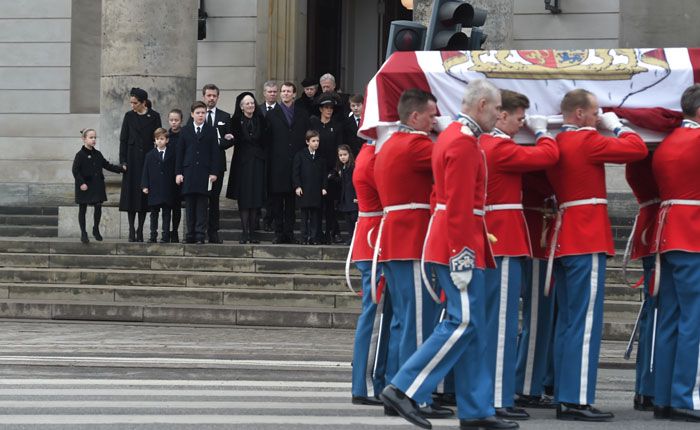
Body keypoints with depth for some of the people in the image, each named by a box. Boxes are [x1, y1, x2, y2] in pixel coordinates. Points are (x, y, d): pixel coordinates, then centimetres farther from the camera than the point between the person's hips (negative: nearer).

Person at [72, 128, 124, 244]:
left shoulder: (97, 154, 8)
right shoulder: (80, 155, -10)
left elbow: (107, 165, 15)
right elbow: (75, 170, -13)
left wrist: (121, 169, 9)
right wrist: (81, 183, -20)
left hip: (97, 186, 5)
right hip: (85, 187, -5)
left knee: (98, 208, 4)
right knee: (82, 209, 4)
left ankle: (96, 230, 23)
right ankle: (83, 233, 11)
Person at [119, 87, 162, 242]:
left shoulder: (154, 116, 1)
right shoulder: (129, 116, 5)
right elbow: (123, 139, 5)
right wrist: (123, 161, -2)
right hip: (132, 158, 1)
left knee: (144, 194, 1)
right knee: (131, 193, -2)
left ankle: (140, 230, 8)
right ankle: (132, 230, 2)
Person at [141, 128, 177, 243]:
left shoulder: (172, 154, 2)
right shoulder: (150, 155, 6)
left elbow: (174, 171, 4)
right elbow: (146, 172, 4)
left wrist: (175, 186, 0)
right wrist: (145, 185, -4)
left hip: (168, 190, -1)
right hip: (154, 189, 1)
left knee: (166, 213, 2)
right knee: (154, 213, 7)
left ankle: (165, 236, 4)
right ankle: (153, 236, 11)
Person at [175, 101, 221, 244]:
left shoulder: (211, 131, 7)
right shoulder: (185, 131, 11)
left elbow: (215, 153, 4)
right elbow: (180, 153, 9)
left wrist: (213, 172, -4)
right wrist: (178, 172, 2)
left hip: (204, 172, -1)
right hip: (188, 172, 2)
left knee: (202, 205, -4)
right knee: (190, 204, 3)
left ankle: (200, 234, -4)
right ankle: (191, 234, 7)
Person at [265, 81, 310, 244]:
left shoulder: (302, 114, 11)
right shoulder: (272, 115, 6)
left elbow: (307, 138, 9)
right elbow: (267, 140, 2)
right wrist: (269, 162, -5)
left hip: (296, 162, 1)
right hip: (278, 164, -1)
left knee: (291, 200, 4)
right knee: (277, 200, 0)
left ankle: (289, 232, 8)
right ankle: (279, 232, 4)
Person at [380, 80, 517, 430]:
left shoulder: (452, 135, 17)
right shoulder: (464, 142, -15)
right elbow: (460, 205, -20)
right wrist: (462, 256, -22)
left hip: (450, 241, 10)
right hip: (459, 245, -10)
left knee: (472, 326, 9)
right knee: (464, 322, -10)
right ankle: (404, 389, -11)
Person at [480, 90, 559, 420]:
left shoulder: (481, 145, 12)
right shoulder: (501, 148, -17)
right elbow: (548, 156, -18)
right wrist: (542, 131, -1)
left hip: (487, 243, 10)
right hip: (505, 244, -10)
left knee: (488, 321, 14)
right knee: (503, 323, -7)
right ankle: (499, 400, -6)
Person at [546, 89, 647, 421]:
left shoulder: (557, 144, 13)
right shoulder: (587, 141, -12)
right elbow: (638, 149, -12)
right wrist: (616, 125, 5)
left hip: (564, 241, 9)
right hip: (587, 243, -9)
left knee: (567, 323, 11)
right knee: (586, 323, -8)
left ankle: (564, 398, 13)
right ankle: (577, 401, -11)